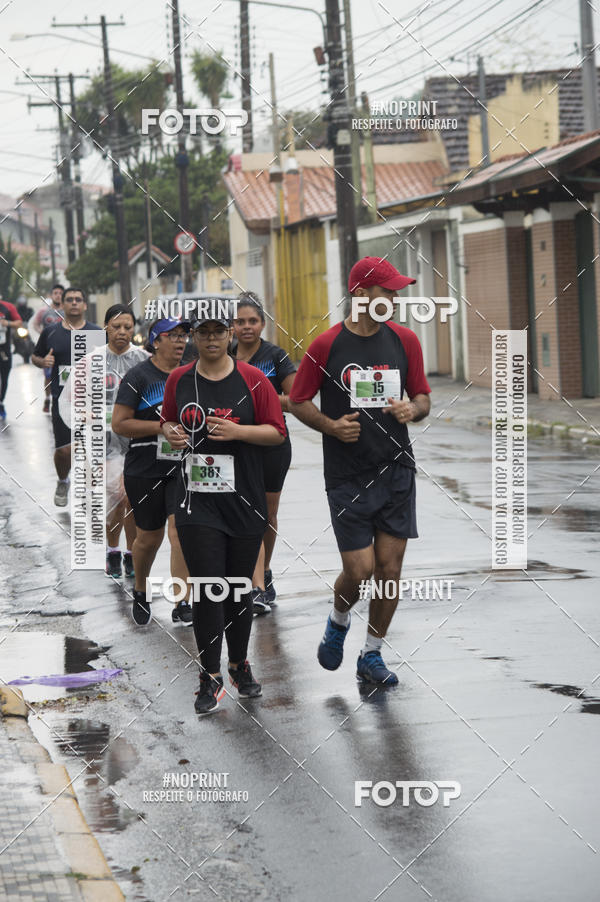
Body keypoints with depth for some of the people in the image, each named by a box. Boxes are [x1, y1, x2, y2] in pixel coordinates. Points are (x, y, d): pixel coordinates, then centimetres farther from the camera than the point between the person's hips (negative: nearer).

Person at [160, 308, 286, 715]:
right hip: (197, 502, 1)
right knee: (207, 589, -6)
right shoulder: (179, 380, 6)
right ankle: (211, 677, 2)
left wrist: (238, 431, -16)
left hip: (245, 502, 0)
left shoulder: (252, 380, -1)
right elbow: (168, 422, 21)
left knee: (239, 589, 9)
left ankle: (240, 665, 27)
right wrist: (171, 432, -3)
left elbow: (278, 432, 0)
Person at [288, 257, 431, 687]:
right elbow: (299, 401, 3)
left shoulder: (405, 340, 4)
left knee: (390, 567, 2)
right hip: (347, 475, -3)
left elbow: (423, 397, 13)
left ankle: (372, 656, 18)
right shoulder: (326, 345, -6)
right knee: (360, 569, -6)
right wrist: (330, 426, -13)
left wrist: (412, 409, -10)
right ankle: (338, 622, 28)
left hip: (396, 471, 3)